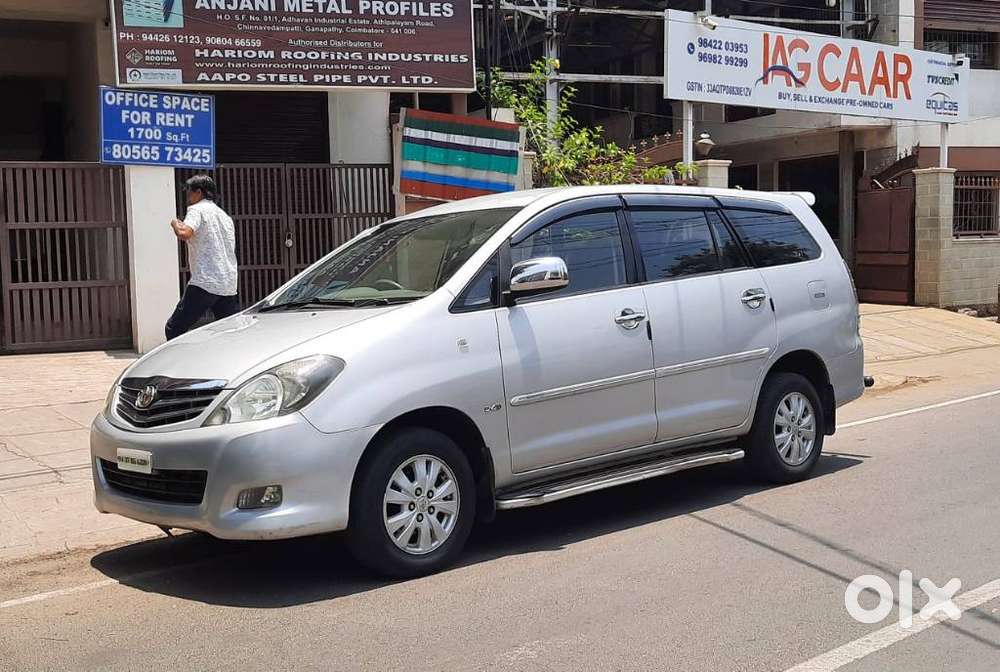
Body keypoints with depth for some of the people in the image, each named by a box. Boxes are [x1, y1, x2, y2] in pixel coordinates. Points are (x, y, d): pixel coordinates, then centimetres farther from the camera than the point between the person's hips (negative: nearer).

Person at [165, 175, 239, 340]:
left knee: (174, 329, -4)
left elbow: (184, 234, -20)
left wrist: (176, 224, 1)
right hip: (229, 285, 8)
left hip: (204, 283, -7)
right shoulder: (225, 216, 23)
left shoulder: (197, 210, -1)